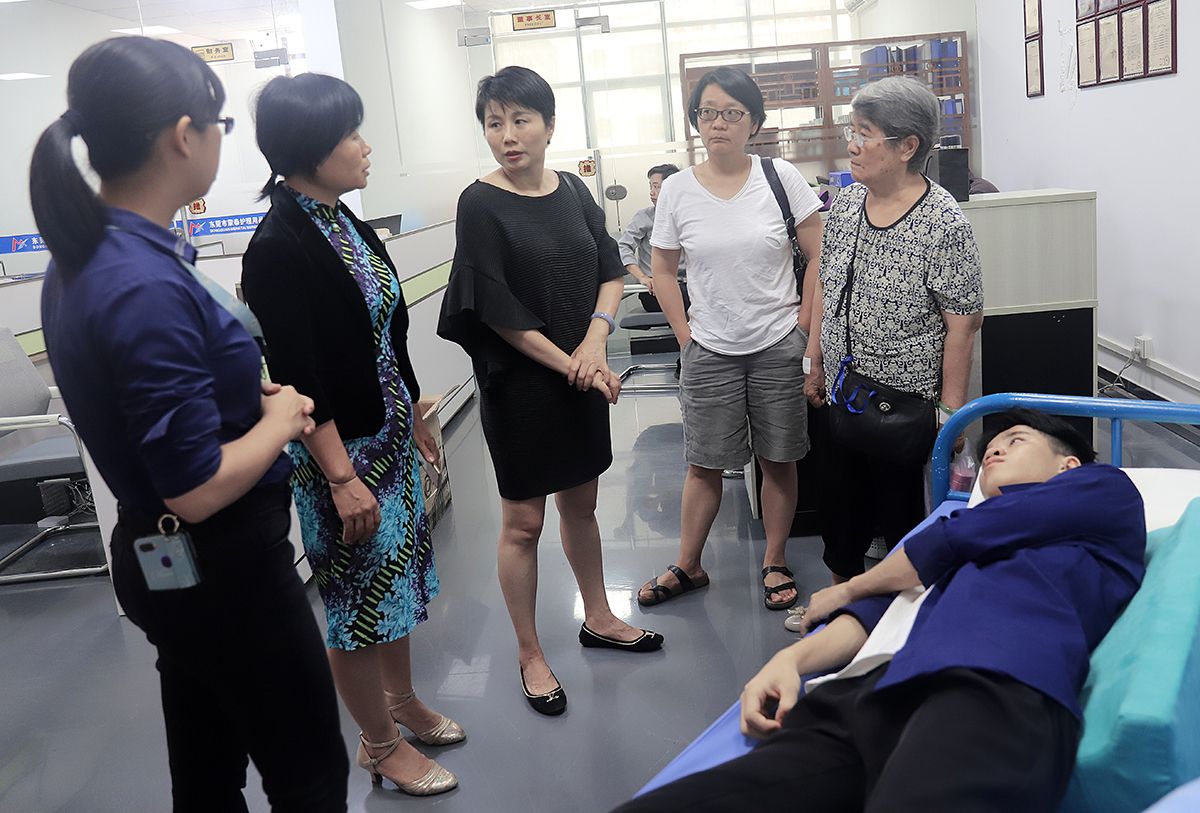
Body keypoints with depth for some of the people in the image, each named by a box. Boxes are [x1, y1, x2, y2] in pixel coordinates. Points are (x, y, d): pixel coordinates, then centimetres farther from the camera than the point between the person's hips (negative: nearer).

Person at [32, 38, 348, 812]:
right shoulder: (147, 286, -27)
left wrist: (245, 393, 5)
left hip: (169, 565, 9)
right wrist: (279, 421, -9)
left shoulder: (84, 258, 2)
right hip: (221, 569, -9)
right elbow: (198, 490, -26)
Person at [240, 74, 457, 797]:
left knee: (398, 572, 21)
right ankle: (381, 745, 27)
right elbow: (296, 377, -22)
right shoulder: (278, 248, -20)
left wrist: (417, 417, 17)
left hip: (390, 434, 8)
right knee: (360, 597, 8)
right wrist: (342, 477, -21)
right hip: (343, 451, -8)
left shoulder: (344, 222, 5)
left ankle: (402, 700, 42)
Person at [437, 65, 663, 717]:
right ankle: (529, 655, 20)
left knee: (581, 503, 19)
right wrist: (568, 365, -14)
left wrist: (596, 341, -11)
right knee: (523, 521, 5)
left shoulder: (573, 192, 5)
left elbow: (610, 273, 7)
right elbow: (497, 313, -15)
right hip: (519, 383, -5)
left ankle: (598, 619, 37)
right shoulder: (480, 204, -11)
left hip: (582, 376, 5)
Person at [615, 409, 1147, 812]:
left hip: (994, 687, -5)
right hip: (860, 697, 5)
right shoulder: (967, 523, 40)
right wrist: (790, 660, 6)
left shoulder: (1105, 488, 25)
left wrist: (846, 590, 28)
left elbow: (955, 541, 14)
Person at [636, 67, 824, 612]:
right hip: (710, 351, 1)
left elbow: (820, 255, -1)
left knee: (778, 459, 10)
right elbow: (662, 272, 7)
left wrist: (803, 325, -5)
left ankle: (775, 563, 28)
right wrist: (686, 337, 1)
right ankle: (688, 567, 25)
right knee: (705, 464, 9)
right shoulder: (677, 189, -1)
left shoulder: (780, 177, -4)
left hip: (778, 347, 0)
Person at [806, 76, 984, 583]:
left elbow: (963, 322, -15)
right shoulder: (846, 203, 2)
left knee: (901, 512, 9)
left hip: (906, 399, -6)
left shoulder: (943, 223, -17)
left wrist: (952, 408, -15)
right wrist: (815, 365, 12)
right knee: (839, 504, 18)